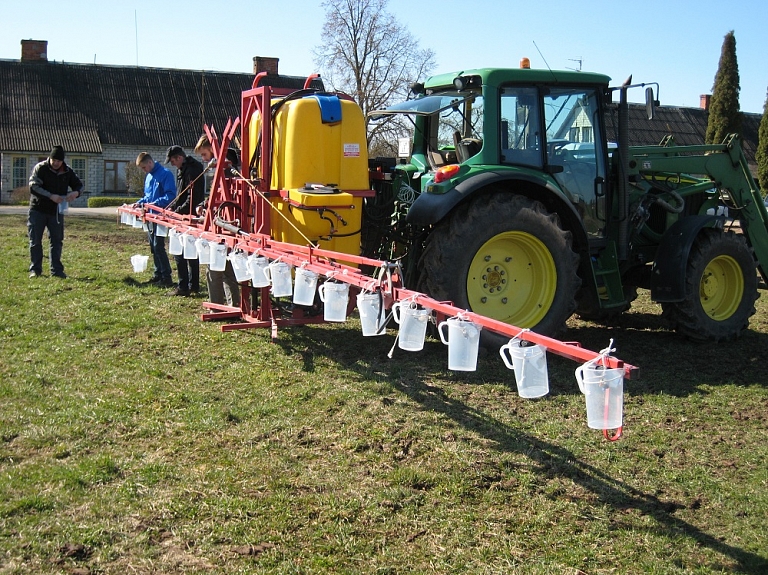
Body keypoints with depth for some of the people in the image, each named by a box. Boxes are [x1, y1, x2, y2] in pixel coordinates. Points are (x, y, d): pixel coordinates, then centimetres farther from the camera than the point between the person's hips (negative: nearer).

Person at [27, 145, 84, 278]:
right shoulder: (40, 168, -9)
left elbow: (79, 185, 12)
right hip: (38, 210, -3)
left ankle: (56, 270, 10)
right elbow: (33, 187, -19)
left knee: (57, 240, 4)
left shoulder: (67, 171, 3)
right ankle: (35, 269, 11)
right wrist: (51, 196, -30)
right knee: (35, 240, 2)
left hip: (57, 212, 3)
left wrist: (76, 192, -13)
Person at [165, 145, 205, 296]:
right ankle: (194, 285, 19)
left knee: (180, 252, -7)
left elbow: (193, 198, -23)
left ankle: (183, 287, -4)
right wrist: (170, 207, 12)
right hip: (188, 217, 11)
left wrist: (178, 211, -20)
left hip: (189, 217, -11)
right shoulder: (183, 170, 16)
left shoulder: (191, 171, -17)